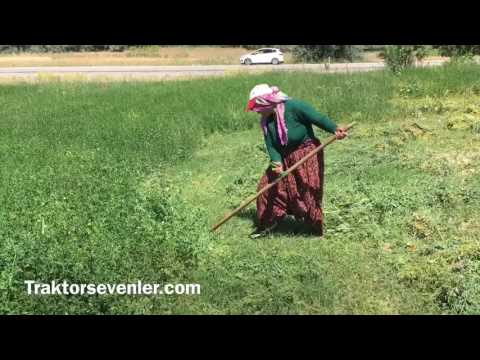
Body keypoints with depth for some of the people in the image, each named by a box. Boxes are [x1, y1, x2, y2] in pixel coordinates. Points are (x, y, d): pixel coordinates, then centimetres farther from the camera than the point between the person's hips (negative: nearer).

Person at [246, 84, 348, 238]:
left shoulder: (293, 107, -23)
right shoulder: (266, 121, -3)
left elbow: (318, 118, -28)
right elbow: (271, 146, -8)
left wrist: (335, 129, -44)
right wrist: (277, 162, -28)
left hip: (306, 155, -7)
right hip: (284, 157, 7)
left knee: (308, 192, 0)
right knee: (268, 186, 3)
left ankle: (317, 228, 19)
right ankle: (268, 223, 19)